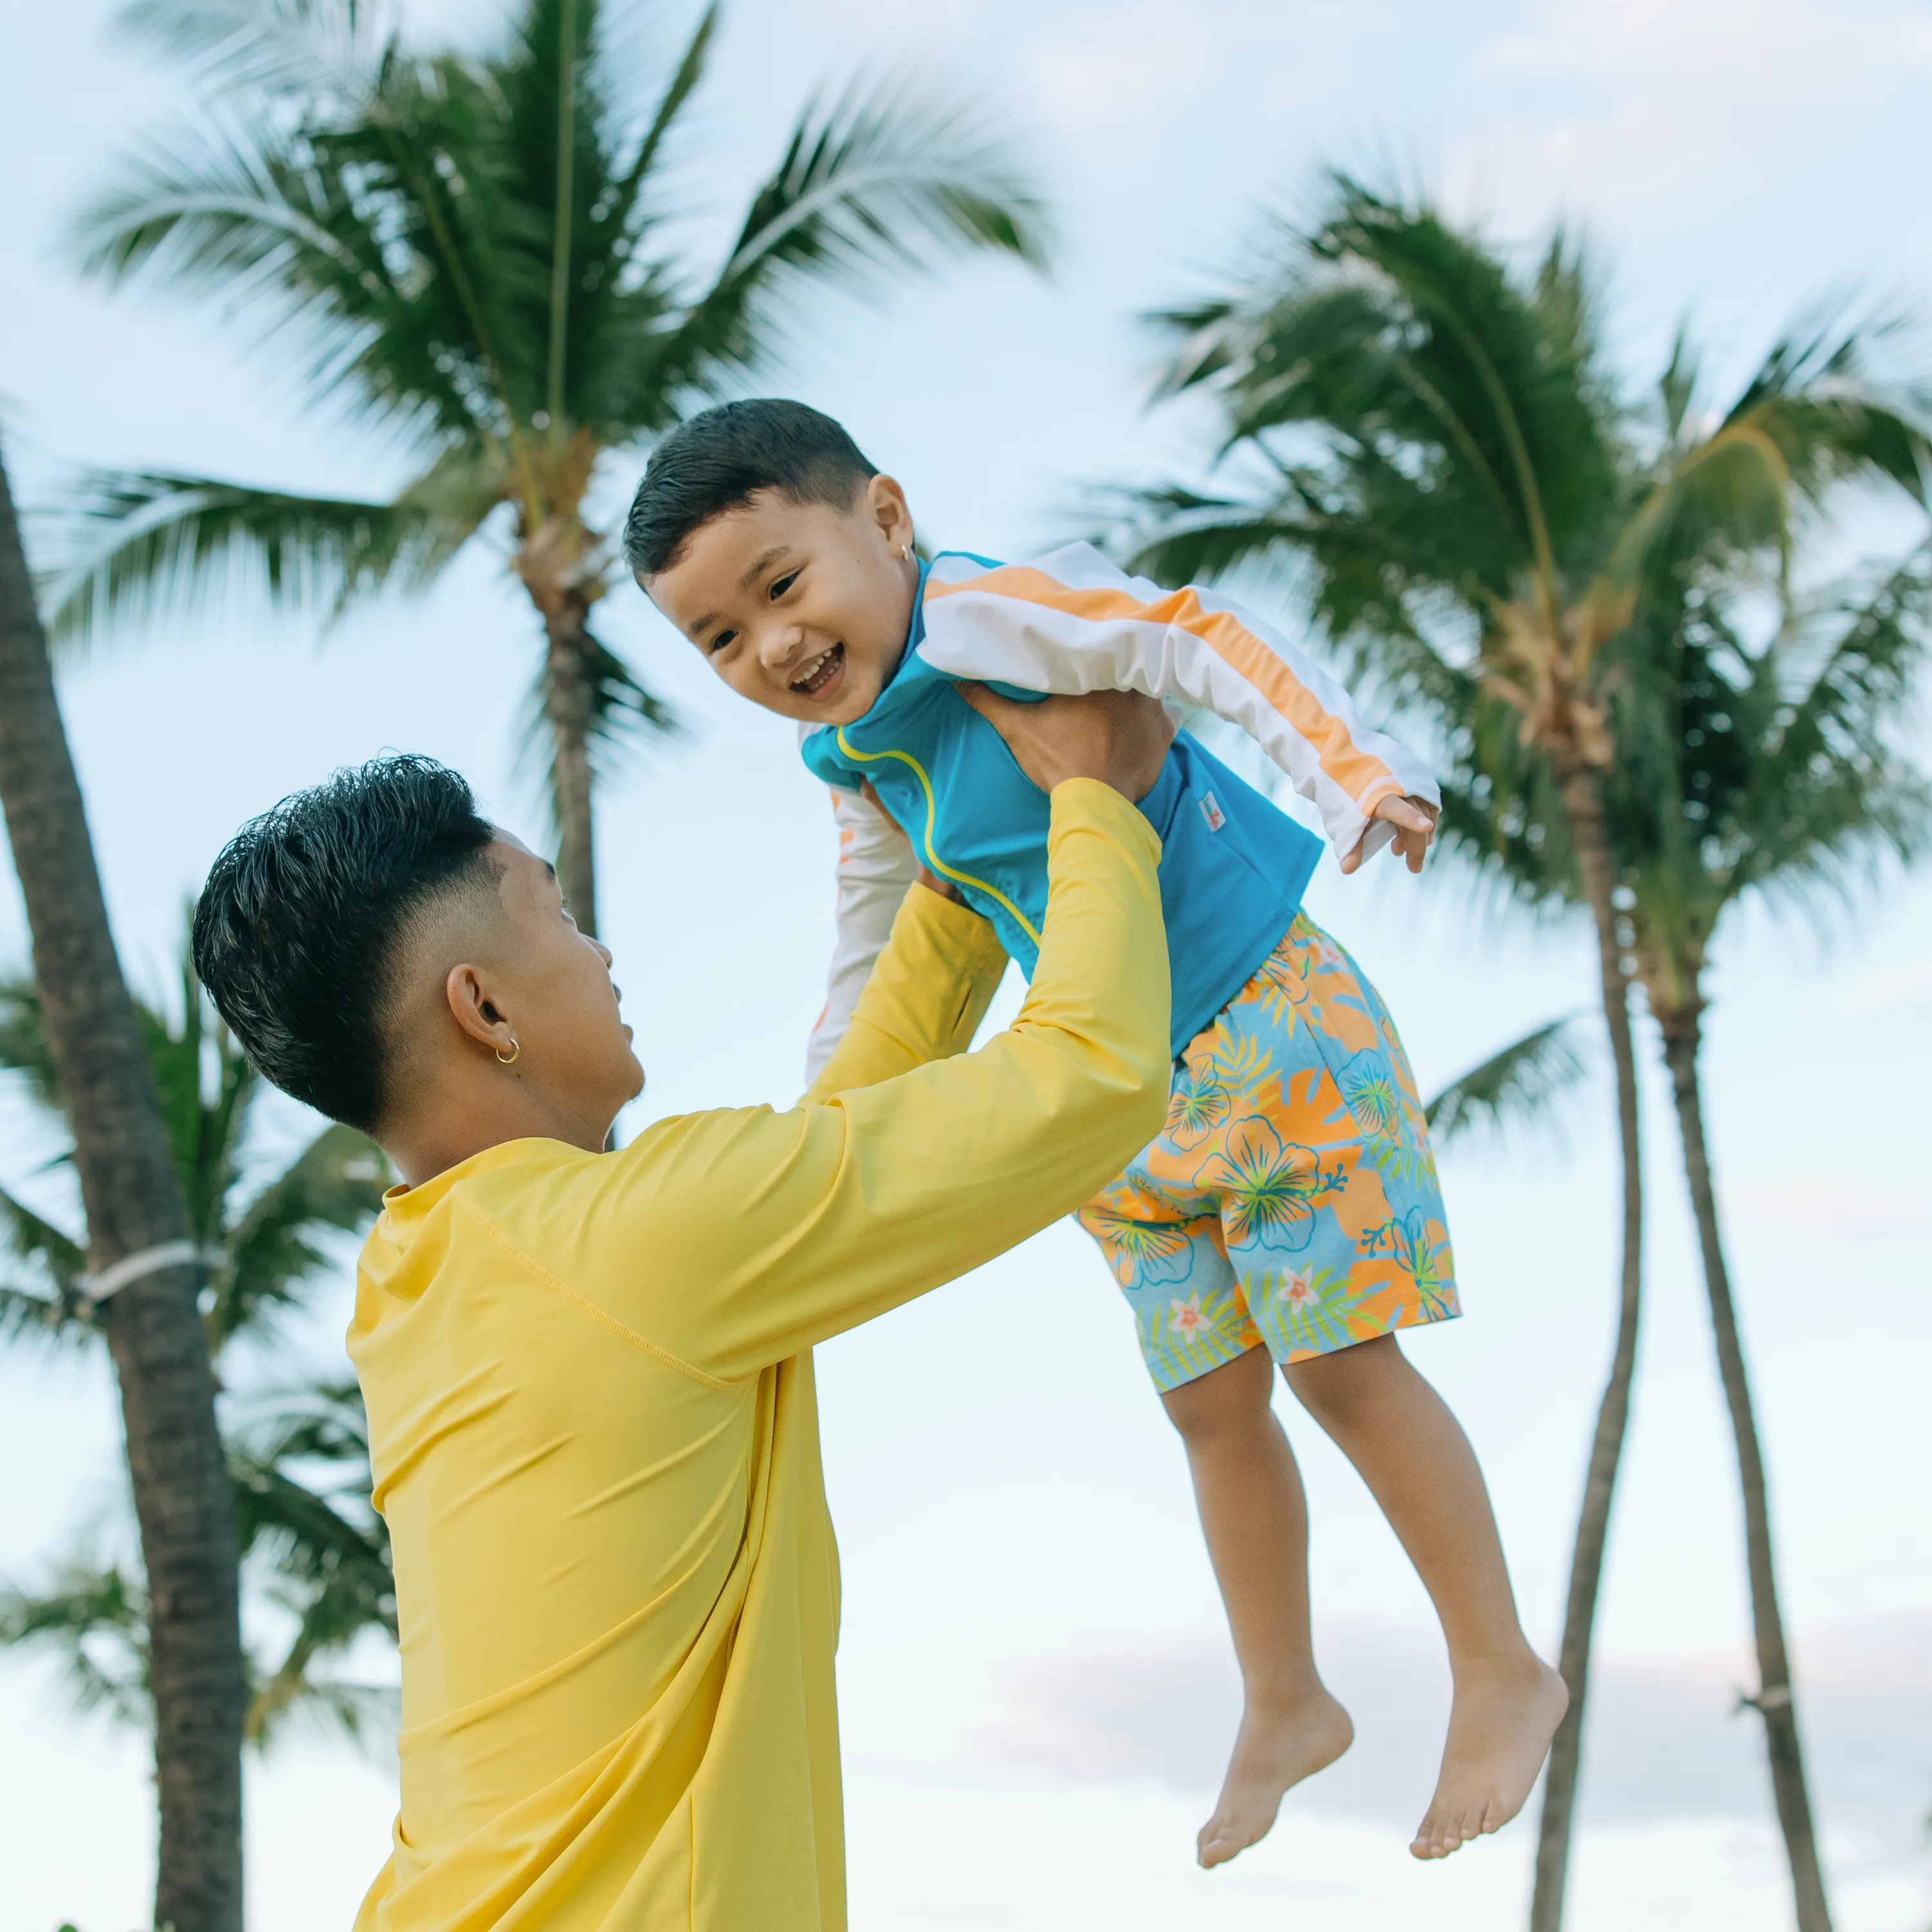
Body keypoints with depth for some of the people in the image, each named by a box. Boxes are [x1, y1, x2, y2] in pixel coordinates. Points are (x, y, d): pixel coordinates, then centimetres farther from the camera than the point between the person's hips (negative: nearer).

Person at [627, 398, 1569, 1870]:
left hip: (1271, 1020, -8)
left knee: (1337, 1359, -5)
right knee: (1211, 1399, 12)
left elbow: (1200, 640, -29)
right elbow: (875, 956, 20)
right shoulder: (862, 772, 7)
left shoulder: (993, 615, -19)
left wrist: (1354, 769, -42)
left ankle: (1505, 1673, 10)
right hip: (1132, 1100, 8)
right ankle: (1285, 1708, 28)